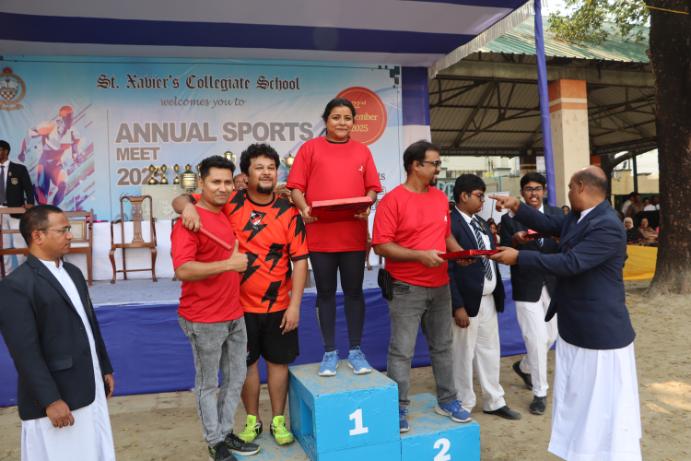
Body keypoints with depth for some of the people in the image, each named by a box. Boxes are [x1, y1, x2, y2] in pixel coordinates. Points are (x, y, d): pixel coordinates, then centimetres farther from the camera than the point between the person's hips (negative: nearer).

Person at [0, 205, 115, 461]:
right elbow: (25, 351, -18)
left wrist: (105, 369, 17)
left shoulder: (72, 272, 10)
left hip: (90, 389, 8)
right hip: (55, 397, -7)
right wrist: (50, 400, -19)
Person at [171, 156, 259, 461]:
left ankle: (226, 433, 36)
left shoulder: (228, 213, 7)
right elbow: (182, 270, -27)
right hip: (205, 320, -8)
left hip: (235, 315, 8)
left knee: (236, 377, 18)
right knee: (207, 384, 10)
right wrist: (229, 264, -25)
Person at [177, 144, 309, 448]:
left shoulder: (289, 213, -6)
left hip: (279, 306, 1)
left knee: (278, 361, 13)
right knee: (246, 363, 14)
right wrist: (189, 206, -29)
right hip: (240, 305, 0)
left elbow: (300, 261, -5)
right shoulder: (230, 203, -7)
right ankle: (252, 420, 35)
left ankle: (278, 421, 32)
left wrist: (294, 305, -9)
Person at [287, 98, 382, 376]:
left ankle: (355, 351, 22)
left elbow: (372, 188, 8)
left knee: (354, 291, 9)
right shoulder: (310, 148, 3)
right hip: (320, 234, -1)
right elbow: (296, 186, 0)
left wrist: (367, 206, -12)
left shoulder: (362, 151, 9)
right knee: (325, 292, 9)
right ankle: (330, 352, 21)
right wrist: (304, 208, -18)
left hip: (354, 234, 2)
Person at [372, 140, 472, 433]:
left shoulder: (441, 198, 9)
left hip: (440, 286, 7)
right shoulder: (392, 200, -12)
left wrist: (459, 252, -1)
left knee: (442, 346, 16)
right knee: (402, 351, 0)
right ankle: (399, 408, 15)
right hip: (407, 288, -6)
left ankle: (447, 401, 31)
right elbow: (381, 245, -17)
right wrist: (420, 255, -22)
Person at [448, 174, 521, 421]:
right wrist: (458, 306, -20)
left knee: (490, 351, 18)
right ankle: (463, 406, 24)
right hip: (468, 300, -8)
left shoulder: (481, 223, 11)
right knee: (464, 354, 7)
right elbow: (448, 270, -19)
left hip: (489, 298, 8)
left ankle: (494, 401, 34)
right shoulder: (451, 224, -16)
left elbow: (491, 260, 14)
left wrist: (498, 293, 4)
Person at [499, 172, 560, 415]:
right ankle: (540, 392, 16)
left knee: (550, 336, 17)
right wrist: (515, 241, -29)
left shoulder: (557, 214, 4)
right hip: (527, 289, -4)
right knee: (536, 340, -3)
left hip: (553, 286, 4)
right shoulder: (510, 218, -6)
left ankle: (524, 367, 45)